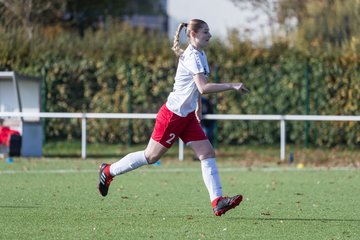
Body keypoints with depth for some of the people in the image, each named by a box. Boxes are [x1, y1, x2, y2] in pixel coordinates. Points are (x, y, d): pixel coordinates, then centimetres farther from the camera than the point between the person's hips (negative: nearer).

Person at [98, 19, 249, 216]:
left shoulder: (200, 55, 11)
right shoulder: (192, 57, -20)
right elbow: (203, 88, -30)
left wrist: (198, 108, 30)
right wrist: (232, 86, -29)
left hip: (187, 115, 9)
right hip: (173, 115, -9)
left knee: (208, 153, -4)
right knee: (151, 156, 1)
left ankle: (217, 202, -10)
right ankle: (108, 171, 20)